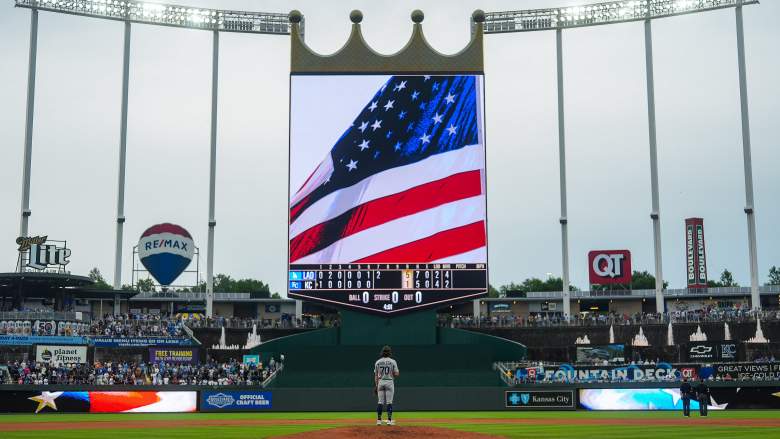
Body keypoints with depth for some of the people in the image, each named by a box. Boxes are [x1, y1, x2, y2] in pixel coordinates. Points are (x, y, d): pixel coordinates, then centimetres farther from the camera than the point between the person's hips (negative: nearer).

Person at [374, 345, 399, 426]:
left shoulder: (377, 362, 5)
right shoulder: (392, 362, -4)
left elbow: (376, 375, 7)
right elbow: (396, 374, -6)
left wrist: (375, 386, 11)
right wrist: (398, 373, 18)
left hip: (380, 382, 3)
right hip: (389, 382, -3)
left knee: (380, 402, 6)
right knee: (389, 402, -1)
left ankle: (379, 420, 5)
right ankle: (389, 420, -4)